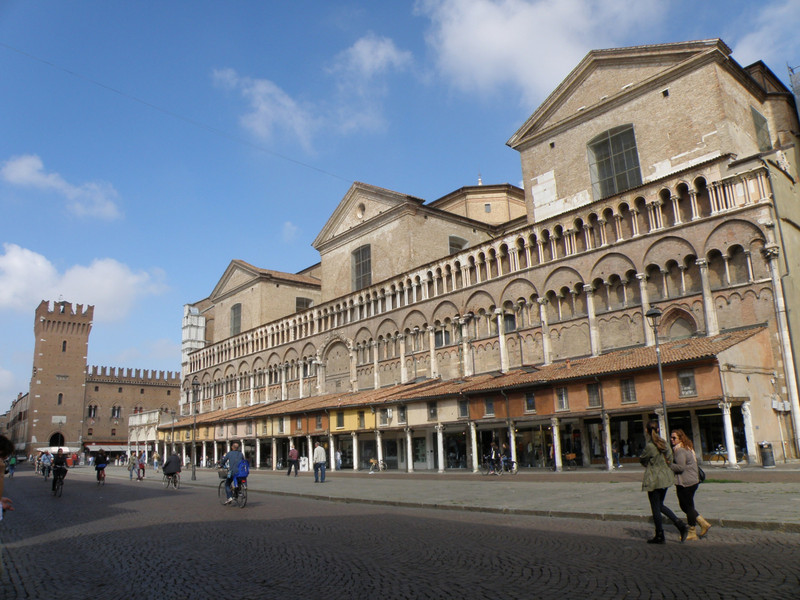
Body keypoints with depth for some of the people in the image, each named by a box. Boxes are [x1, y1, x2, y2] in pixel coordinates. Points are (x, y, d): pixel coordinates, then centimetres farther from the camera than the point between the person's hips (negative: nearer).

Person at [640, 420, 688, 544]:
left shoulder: (649, 446, -20)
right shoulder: (664, 443, 2)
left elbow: (642, 460, -6)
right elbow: (670, 459, 8)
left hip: (654, 480, -7)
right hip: (666, 478, 7)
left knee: (655, 508, 5)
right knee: (660, 505, 21)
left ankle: (659, 536, 13)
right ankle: (680, 525, 10)